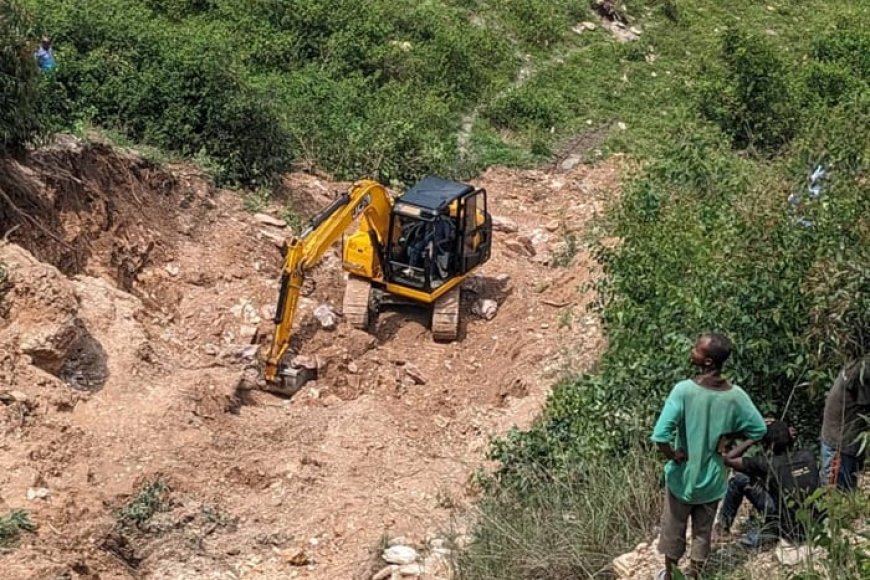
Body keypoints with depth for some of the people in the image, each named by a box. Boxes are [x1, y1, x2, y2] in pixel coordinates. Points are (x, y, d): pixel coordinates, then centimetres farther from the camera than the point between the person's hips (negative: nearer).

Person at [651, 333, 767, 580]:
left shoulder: (684, 389, -25)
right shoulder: (736, 395, -15)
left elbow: (660, 435, -32)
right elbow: (759, 429, -4)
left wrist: (674, 455, -14)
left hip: (683, 476, -2)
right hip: (712, 478, 2)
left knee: (673, 528, 20)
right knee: (703, 531, 21)